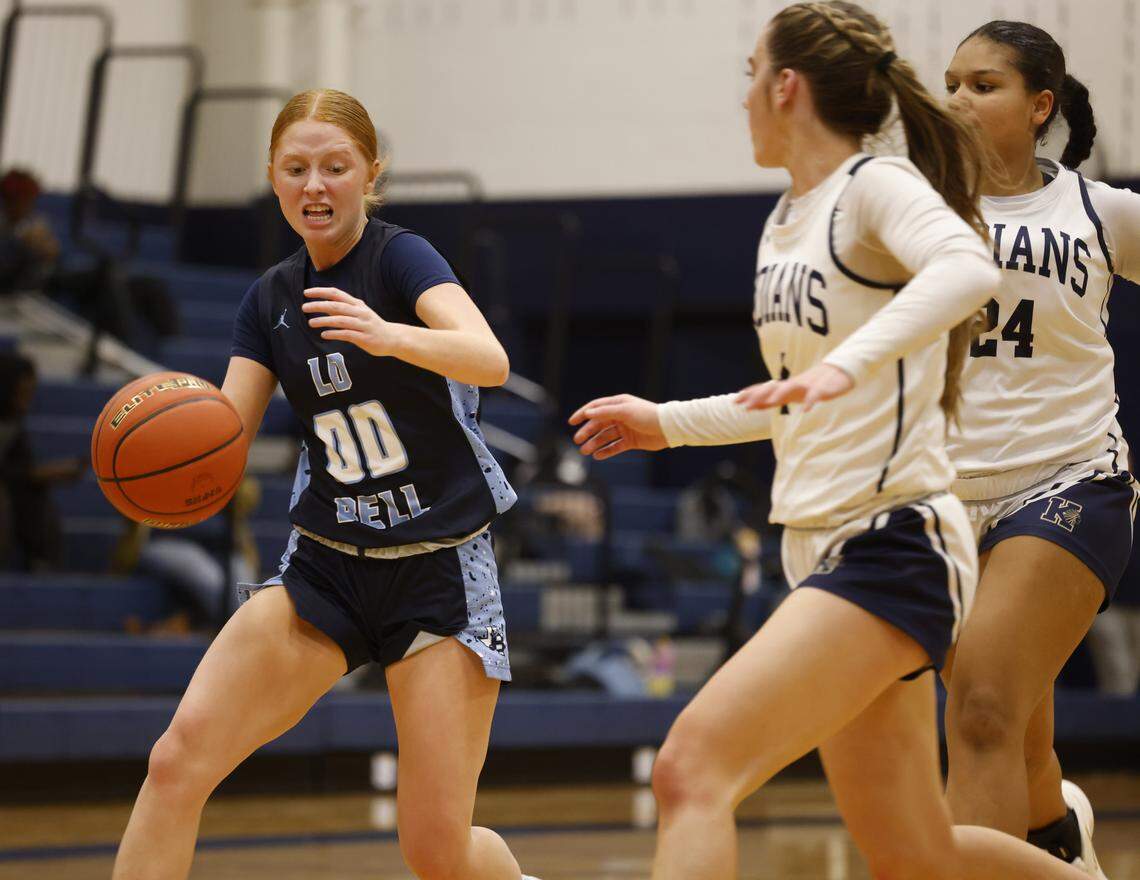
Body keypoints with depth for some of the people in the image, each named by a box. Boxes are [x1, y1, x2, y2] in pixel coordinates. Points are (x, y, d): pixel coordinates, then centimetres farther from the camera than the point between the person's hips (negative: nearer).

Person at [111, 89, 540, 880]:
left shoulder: (402, 257, -10)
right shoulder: (270, 299, 8)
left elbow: (490, 358, -28)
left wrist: (388, 335, -48)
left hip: (441, 569, -5)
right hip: (326, 566, 5)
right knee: (180, 758, -16)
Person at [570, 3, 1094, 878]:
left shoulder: (878, 186, -11)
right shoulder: (787, 221, 15)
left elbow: (966, 267, -34)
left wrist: (845, 363, -46)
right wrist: (669, 422, 34)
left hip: (892, 552, -9)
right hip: (825, 551, 9)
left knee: (693, 767, -21)